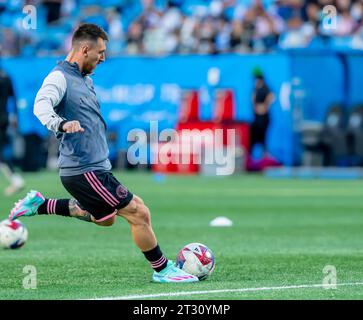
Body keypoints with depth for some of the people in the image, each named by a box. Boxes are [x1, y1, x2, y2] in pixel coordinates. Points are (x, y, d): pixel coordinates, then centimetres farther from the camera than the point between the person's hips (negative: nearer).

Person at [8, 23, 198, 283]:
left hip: (96, 167, 10)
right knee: (139, 214, -8)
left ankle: (39, 205, 27)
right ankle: (162, 270, 6)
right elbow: (41, 105, -33)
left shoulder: (85, 79, 15)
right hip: (84, 171, -10)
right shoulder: (60, 77, -15)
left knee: (105, 218, 27)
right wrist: (61, 124, -52)